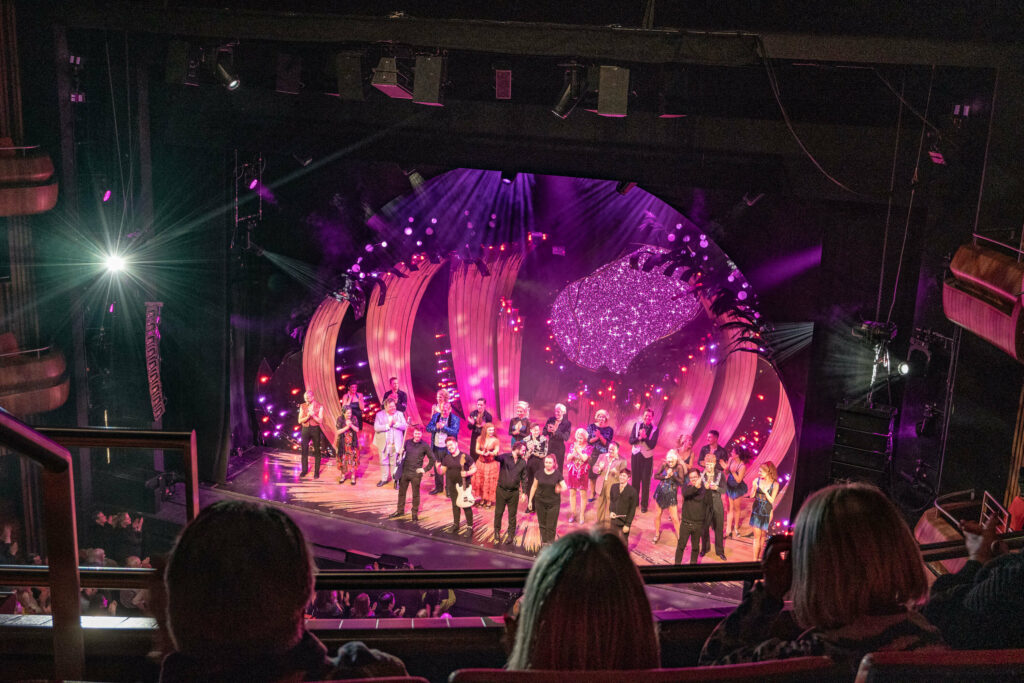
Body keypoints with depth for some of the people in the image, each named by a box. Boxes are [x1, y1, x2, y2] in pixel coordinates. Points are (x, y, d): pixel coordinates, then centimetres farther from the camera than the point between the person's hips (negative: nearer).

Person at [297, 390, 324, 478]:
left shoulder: (319, 407, -2)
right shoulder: (302, 406, 4)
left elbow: (320, 421, -7)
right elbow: (300, 421, -1)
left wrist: (313, 415, -21)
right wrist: (308, 416, -17)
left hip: (315, 429, -2)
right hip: (305, 429, 2)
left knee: (317, 451, 2)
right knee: (304, 450, 4)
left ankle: (317, 471, 8)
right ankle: (304, 470, 14)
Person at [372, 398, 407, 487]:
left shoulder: (400, 414, 3)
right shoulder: (380, 415, -1)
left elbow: (404, 426, -5)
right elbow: (376, 428, -12)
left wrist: (396, 423, -20)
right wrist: (388, 425, -19)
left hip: (396, 444, 0)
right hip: (383, 444, 0)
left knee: (395, 463, 4)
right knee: (384, 462, 12)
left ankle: (396, 480, 12)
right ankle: (384, 479, 25)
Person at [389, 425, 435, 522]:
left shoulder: (424, 446, -7)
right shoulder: (407, 442, 1)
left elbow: (432, 459, -1)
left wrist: (425, 469, -5)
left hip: (416, 474, -3)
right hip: (404, 472, 3)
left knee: (416, 494, 6)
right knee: (401, 492, 14)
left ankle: (415, 513, 19)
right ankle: (400, 510, 30)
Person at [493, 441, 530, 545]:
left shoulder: (523, 462, 2)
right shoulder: (505, 457, -9)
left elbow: (524, 478, 8)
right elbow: (498, 458, -31)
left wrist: (524, 492, 3)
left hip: (514, 492, 2)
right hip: (501, 490, -2)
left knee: (512, 515, 8)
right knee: (498, 513, 7)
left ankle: (511, 535, 19)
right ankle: (497, 534, 21)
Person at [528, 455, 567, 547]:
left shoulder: (557, 474, -4)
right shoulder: (539, 474, 0)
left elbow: (565, 487, -4)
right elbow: (534, 487, 7)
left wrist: (560, 489, -28)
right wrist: (530, 501, 8)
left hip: (553, 503, -2)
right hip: (540, 502, 2)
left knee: (551, 526, -2)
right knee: (542, 524, 9)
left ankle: (550, 543, 6)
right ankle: (543, 542, 20)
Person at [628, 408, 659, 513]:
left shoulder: (655, 429, -6)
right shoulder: (637, 425, 0)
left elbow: (652, 445, -14)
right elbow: (631, 441, -5)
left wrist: (645, 437, -26)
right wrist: (639, 437, -22)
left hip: (647, 457, -2)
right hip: (636, 455, 2)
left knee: (646, 482, 1)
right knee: (635, 479, 9)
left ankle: (644, 505, 11)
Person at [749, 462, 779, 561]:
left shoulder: (775, 484, -10)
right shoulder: (757, 481, -4)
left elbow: (772, 500, -9)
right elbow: (751, 496, 2)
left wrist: (765, 492, -25)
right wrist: (754, 490, -18)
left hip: (767, 512, -1)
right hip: (756, 511, 1)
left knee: (763, 535, 9)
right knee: (757, 536, 1)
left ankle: (760, 557, 23)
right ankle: (755, 559, 5)